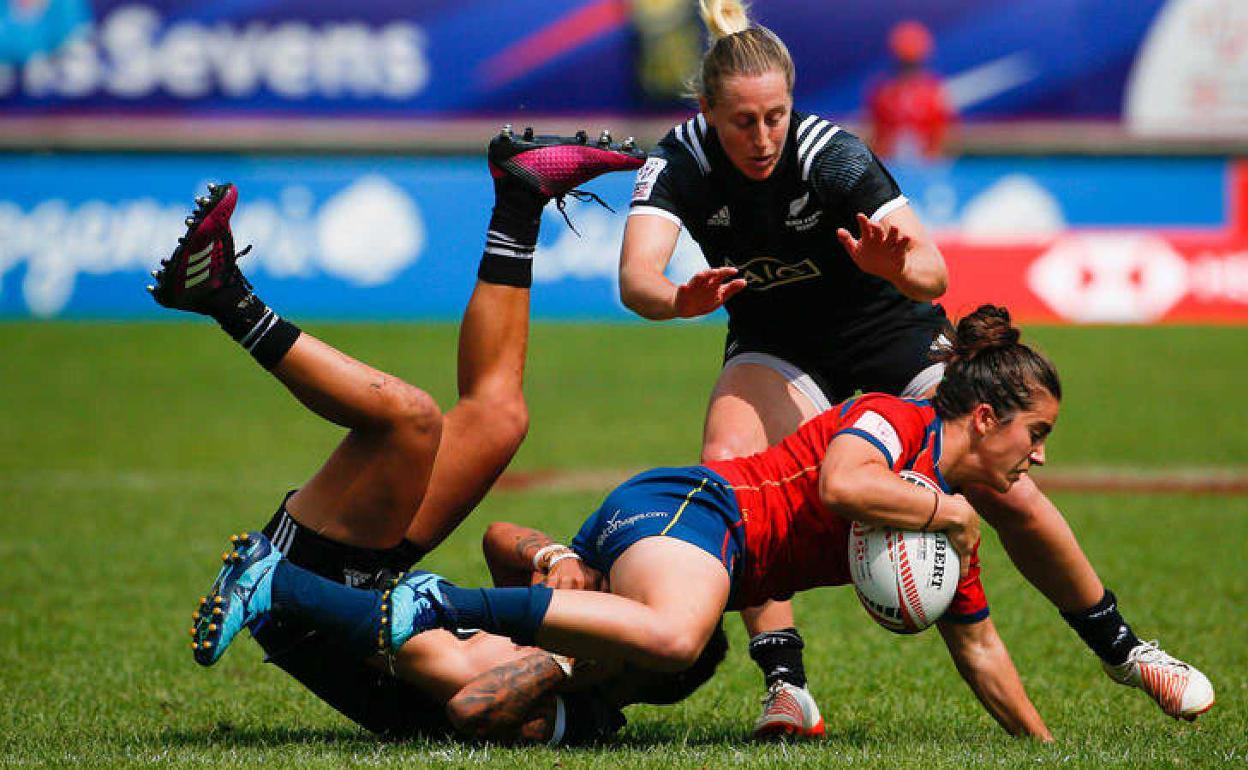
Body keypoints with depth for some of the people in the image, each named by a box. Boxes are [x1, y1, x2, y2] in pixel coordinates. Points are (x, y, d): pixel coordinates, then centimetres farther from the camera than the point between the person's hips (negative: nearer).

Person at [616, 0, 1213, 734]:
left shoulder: (831, 154, -30)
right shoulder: (681, 162, -23)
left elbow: (933, 270, -38)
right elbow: (636, 274, -38)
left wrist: (897, 265, -62)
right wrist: (682, 300, -60)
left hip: (890, 332, -2)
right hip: (776, 349, 2)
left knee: (1008, 493, -8)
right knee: (725, 467, -27)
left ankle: (1123, 650, 16)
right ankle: (786, 686, -21)